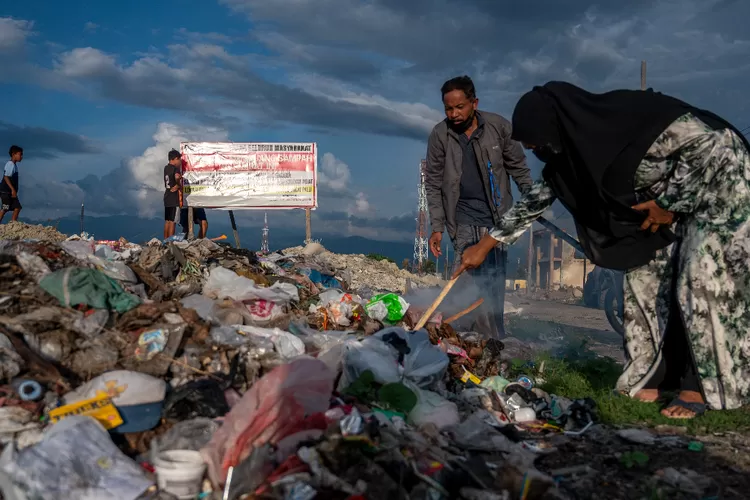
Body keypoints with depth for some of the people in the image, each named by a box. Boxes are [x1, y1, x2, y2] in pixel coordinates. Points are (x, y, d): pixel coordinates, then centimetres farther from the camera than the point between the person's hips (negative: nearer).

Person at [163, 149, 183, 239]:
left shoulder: (166, 168, 11)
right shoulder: (175, 168, -13)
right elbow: (177, 177, -35)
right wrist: (178, 185, -17)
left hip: (167, 198, 8)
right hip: (174, 198, -8)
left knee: (167, 221, 11)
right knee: (172, 222, -5)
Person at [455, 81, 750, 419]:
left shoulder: (632, 120, -33)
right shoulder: (571, 150, -8)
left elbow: (711, 141, -27)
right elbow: (536, 198, 2)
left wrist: (670, 204, -21)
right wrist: (485, 245, 4)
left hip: (720, 184, -8)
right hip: (671, 199, 8)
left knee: (700, 284, -11)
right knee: (646, 277, 4)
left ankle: (704, 386, 1)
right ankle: (660, 375, 12)